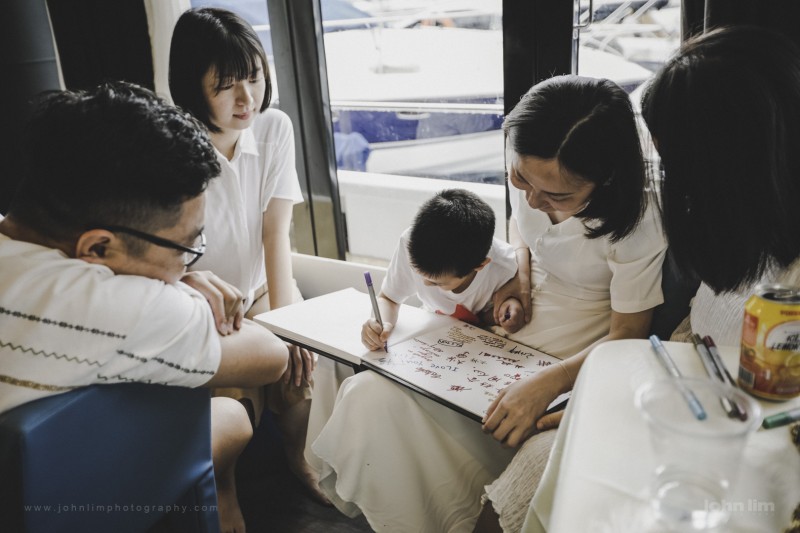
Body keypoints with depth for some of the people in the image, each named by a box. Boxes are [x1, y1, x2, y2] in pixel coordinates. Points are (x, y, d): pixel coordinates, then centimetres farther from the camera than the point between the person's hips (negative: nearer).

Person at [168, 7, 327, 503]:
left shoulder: (275, 127, -8)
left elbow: (276, 231, -12)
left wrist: (284, 314, -22)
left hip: (260, 290, 3)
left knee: (300, 362, -22)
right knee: (236, 397, -24)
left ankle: (301, 457, 12)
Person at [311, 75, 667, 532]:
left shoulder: (637, 222, -21)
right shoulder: (528, 169, -7)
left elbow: (628, 336, -13)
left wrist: (548, 384, -29)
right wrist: (520, 274, -3)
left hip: (582, 366, -4)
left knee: (550, 458, -37)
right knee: (371, 397, -17)